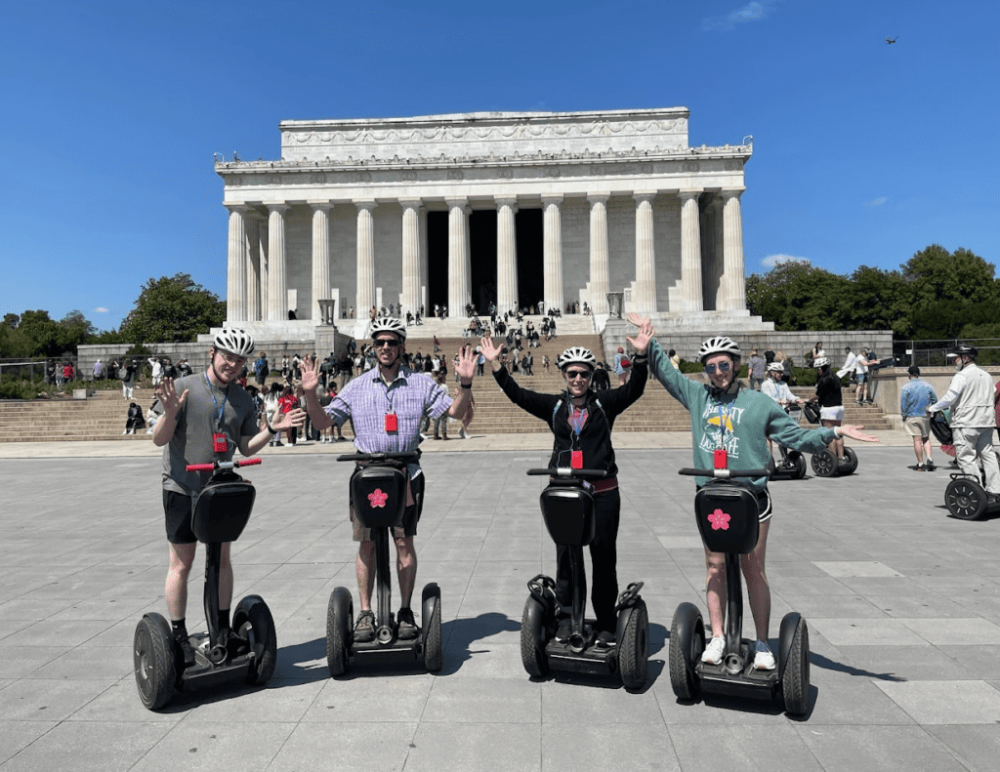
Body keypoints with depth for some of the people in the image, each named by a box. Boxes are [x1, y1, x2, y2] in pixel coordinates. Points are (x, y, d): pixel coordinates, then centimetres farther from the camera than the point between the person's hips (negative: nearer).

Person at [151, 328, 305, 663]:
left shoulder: (243, 400, 5)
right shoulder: (183, 388, -9)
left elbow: (246, 448, 11)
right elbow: (159, 439, -10)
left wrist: (272, 428, -4)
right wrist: (170, 413, -28)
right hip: (183, 488, -4)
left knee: (221, 558, 12)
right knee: (181, 563, 3)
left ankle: (222, 628, 25)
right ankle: (179, 636, 16)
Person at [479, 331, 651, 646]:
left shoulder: (605, 403, 4)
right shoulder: (554, 406, 7)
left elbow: (634, 389, -7)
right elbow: (518, 394, 6)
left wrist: (641, 357, -21)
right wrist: (497, 366, -2)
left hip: (602, 493, -1)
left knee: (604, 556, 7)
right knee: (565, 556, 8)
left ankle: (606, 623, 19)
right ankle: (566, 617, 21)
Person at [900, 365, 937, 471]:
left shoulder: (906, 387, -9)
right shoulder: (927, 385, 4)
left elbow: (903, 404, -10)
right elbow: (934, 400, 10)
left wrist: (904, 415, 2)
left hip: (912, 416, -4)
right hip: (925, 416, 4)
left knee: (917, 439, -2)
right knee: (926, 438, 16)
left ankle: (920, 464, 1)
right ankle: (929, 458, -3)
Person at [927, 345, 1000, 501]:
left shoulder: (962, 376, -10)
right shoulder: (986, 375, 17)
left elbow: (949, 398, -16)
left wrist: (932, 408, -4)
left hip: (966, 423, -8)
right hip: (986, 422, 8)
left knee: (966, 457, -4)